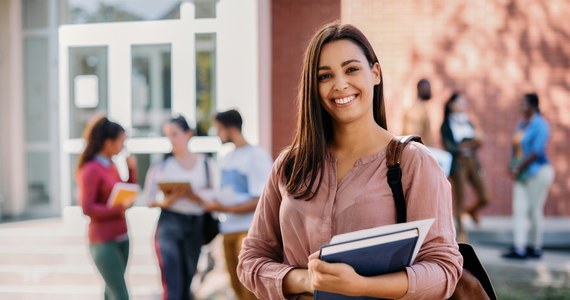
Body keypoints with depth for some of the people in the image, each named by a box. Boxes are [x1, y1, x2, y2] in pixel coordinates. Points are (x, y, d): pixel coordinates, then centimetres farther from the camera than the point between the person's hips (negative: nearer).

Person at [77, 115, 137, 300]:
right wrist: (118, 210, -23)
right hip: (104, 242, -8)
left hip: (121, 238, 8)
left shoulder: (111, 166, 10)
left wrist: (132, 170, 4)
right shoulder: (91, 169, -14)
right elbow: (87, 208, -18)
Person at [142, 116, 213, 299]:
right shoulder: (162, 164, 1)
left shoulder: (203, 163, 7)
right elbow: (149, 200, 4)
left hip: (195, 225, 3)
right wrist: (165, 201, -16)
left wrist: (193, 195, -14)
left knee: (187, 283, 10)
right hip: (169, 224, -3)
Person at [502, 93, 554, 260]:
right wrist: (513, 168, -1)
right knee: (519, 209, 1)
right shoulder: (521, 124, 12)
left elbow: (537, 152, -19)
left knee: (535, 211, -1)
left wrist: (519, 168, -17)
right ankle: (519, 248, -1)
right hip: (521, 175, 8)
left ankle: (536, 248, 8)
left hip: (538, 172, -8)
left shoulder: (540, 125, -13)